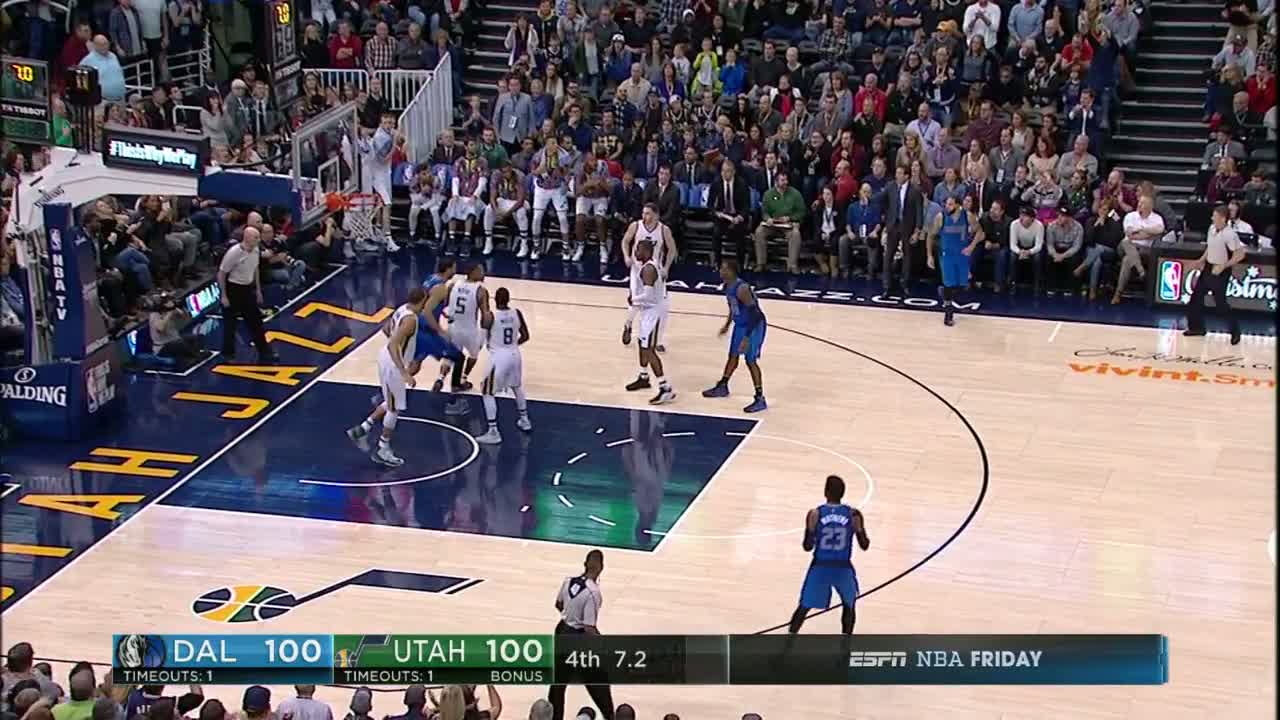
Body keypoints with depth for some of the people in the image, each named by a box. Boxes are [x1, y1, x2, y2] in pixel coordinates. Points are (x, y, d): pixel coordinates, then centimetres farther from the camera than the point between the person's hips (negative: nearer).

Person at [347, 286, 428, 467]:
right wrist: (404, 373, -35)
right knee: (394, 408, 5)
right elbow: (392, 345, -33)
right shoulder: (410, 319, -27)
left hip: (388, 359, 9)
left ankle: (361, 430, 27)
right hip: (392, 364, -9)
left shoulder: (403, 309, 2)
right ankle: (382, 451, 16)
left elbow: (389, 329, 19)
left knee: (390, 404, 24)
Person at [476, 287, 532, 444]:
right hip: (514, 355, 5)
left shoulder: (489, 316, -14)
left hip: (498, 357, -5)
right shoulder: (517, 314, 0)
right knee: (517, 387, 30)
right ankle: (524, 420, 41)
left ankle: (493, 432, -1)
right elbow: (525, 336, 9)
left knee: (488, 394, 5)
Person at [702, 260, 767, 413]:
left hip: (754, 326, -9)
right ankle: (722, 387, 40)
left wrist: (747, 338, -32)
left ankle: (760, 399, 0)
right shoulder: (727, 286, -2)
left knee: (751, 361, -7)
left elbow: (754, 314, -30)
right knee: (733, 356, 21)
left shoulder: (742, 289, -31)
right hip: (740, 324, 9)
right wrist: (727, 325, 26)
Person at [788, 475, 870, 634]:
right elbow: (864, 545, 1)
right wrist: (861, 531, 20)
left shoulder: (815, 514, -8)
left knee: (804, 607, 13)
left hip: (820, 567, 0)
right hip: (843, 568, 0)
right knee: (849, 605, 25)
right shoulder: (854, 514, -6)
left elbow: (808, 547, -5)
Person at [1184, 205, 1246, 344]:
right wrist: (1201, 261, 10)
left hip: (1220, 272, -8)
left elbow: (1240, 255, -23)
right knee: (1196, 296, 11)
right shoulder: (1212, 229, 1)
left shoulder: (1230, 235, -24)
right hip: (1208, 268, 8)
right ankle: (1196, 327, 25)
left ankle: (1235, 331, 13)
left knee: (1220, 303, -3)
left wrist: (1223, 266, -24)